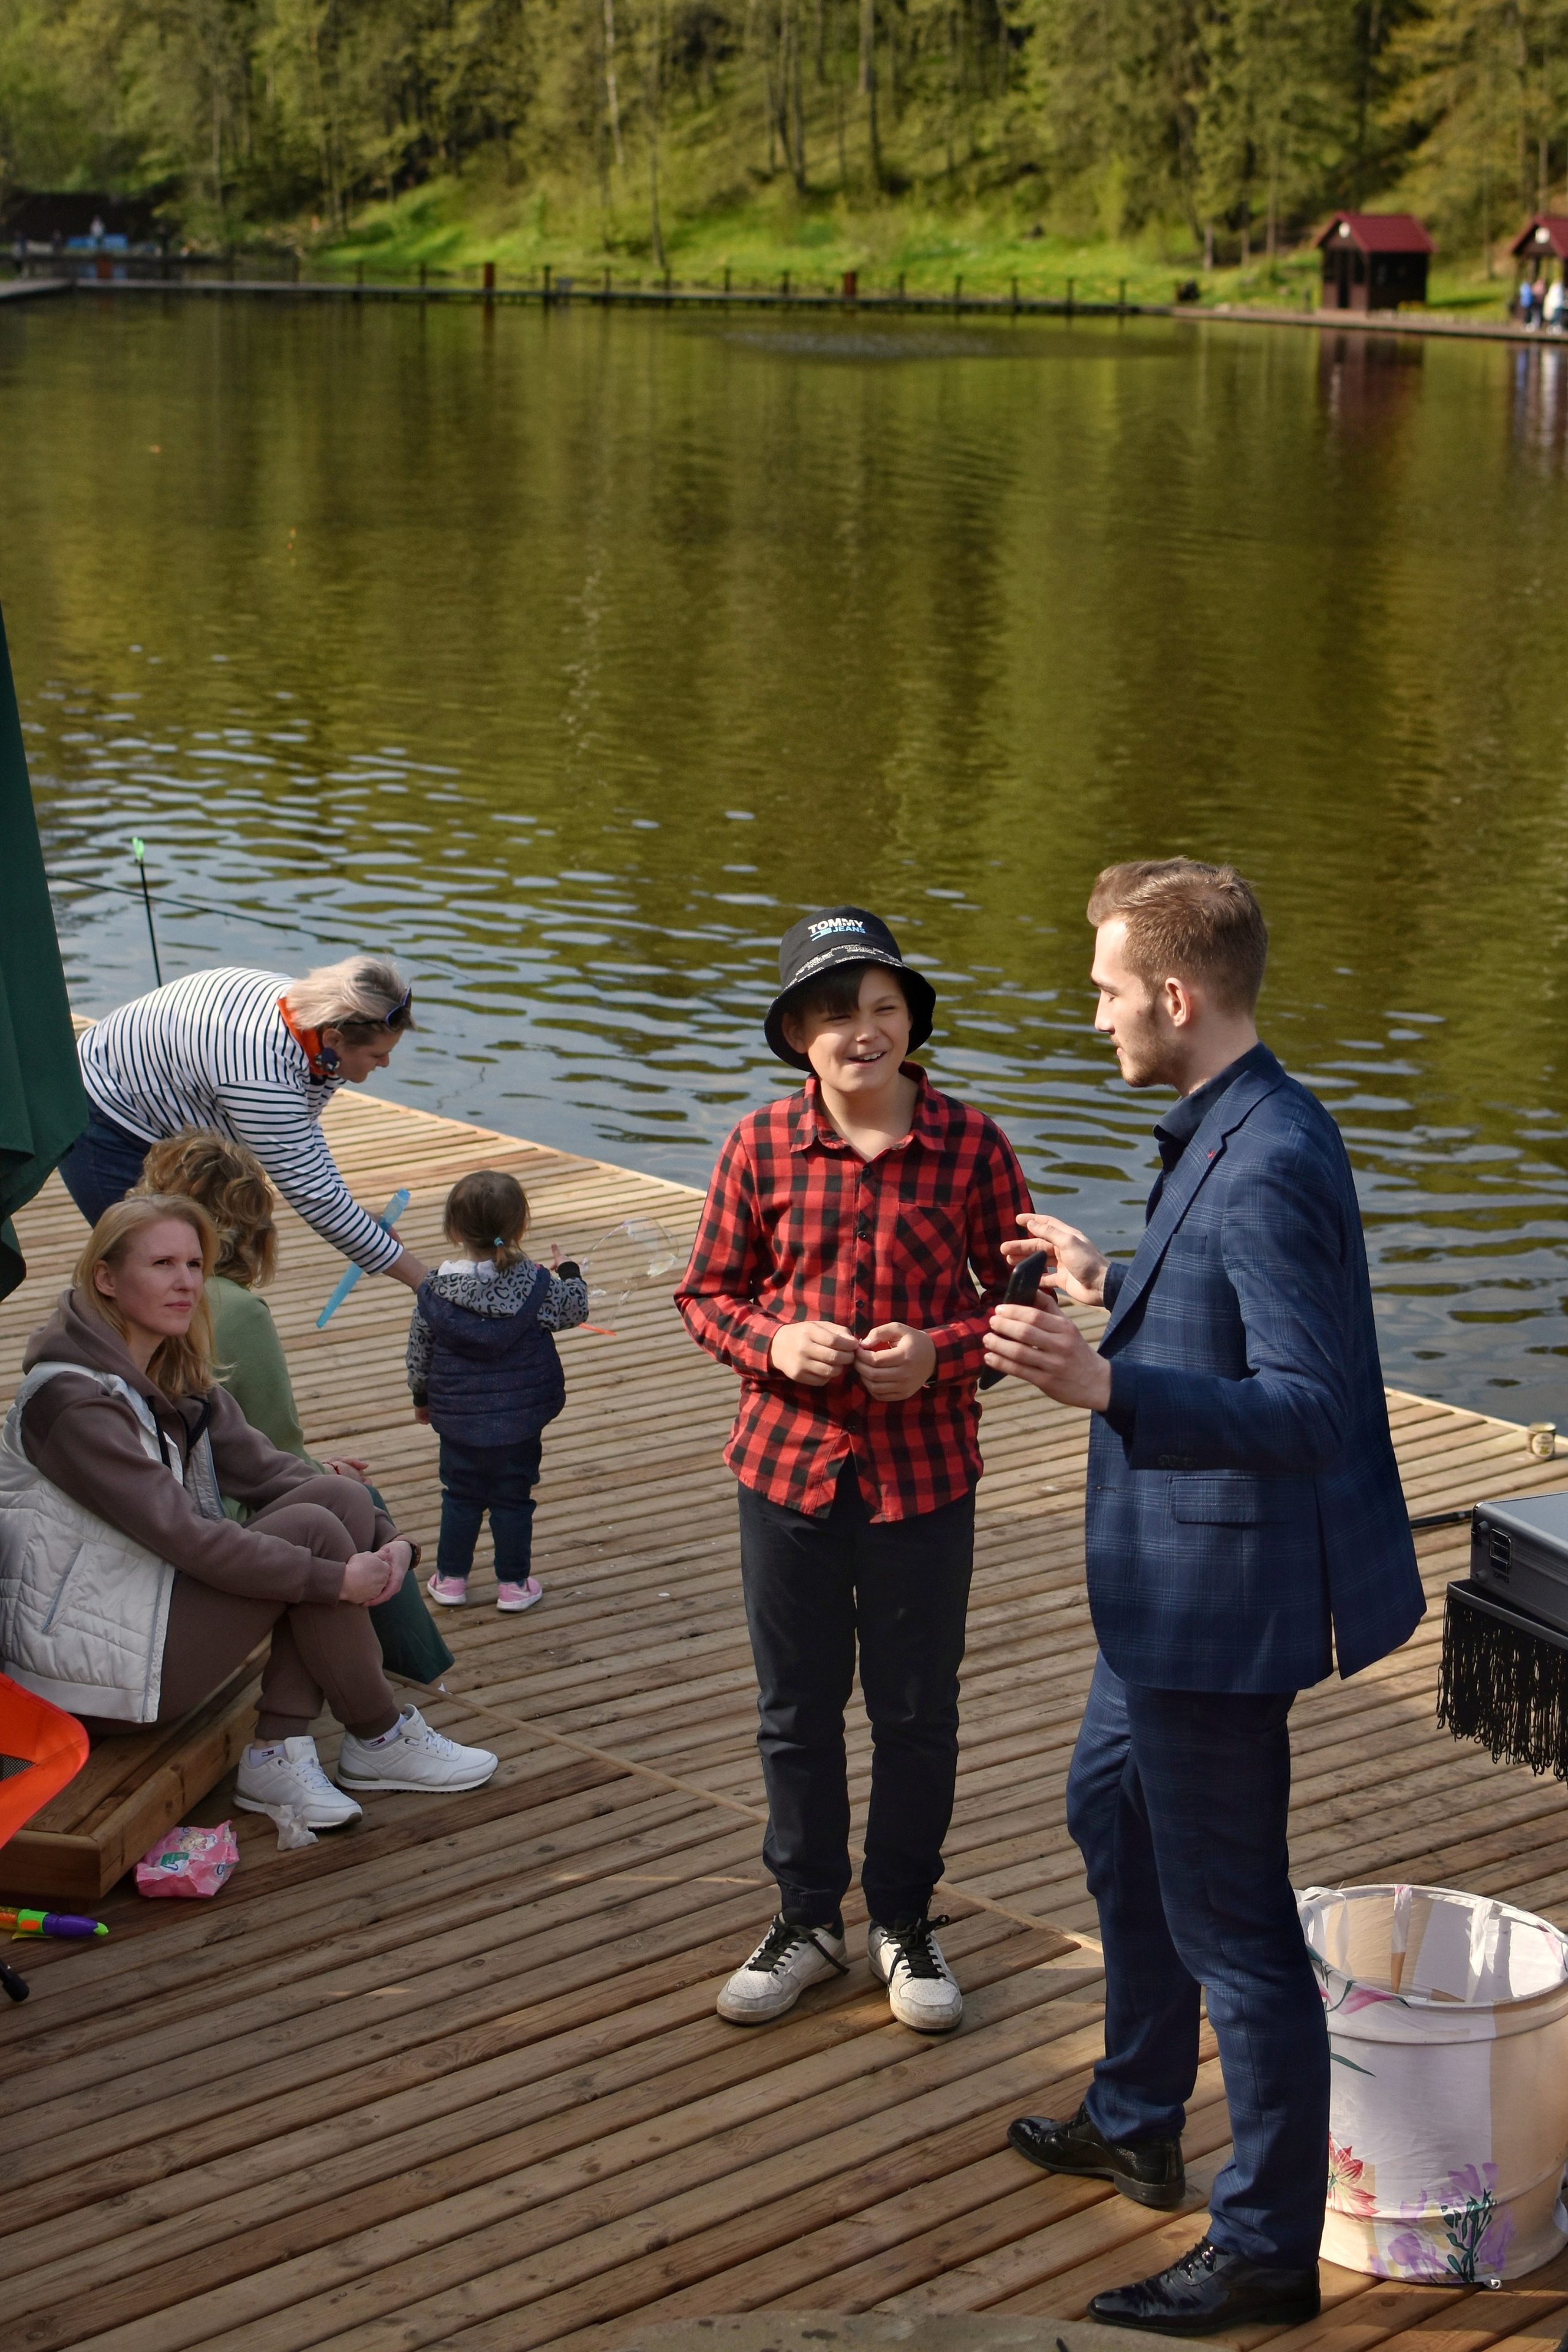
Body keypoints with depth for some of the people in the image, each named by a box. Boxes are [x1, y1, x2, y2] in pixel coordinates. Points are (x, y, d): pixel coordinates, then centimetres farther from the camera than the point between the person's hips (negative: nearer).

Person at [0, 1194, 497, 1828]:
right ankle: (380, 1740, 2)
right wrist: (335, 1578, -24)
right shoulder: (70, 1400, -20)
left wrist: (388, 1542, -13)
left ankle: (278, 1752, -9)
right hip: (90, 1657, -9)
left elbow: (269, 1470, 3)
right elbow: (182, 1534, -26)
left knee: (344, 1499, -7)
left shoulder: (179, 1378, 9)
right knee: (314, 1531, -18)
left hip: (150, 1601, 9)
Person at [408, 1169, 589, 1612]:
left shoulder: (434, 1290, -9)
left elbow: (419, 1352, 2)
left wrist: (422, 1396, 20)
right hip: (520, 1420, -1)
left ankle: (450, 1579, 23)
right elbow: (573, 1309, 4)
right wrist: (571, 1276, 25)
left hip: (458, 1419, 1)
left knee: (459, 1497, 16)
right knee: (513, 1499, 11)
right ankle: (513, 1584, 18)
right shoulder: (535, 1286, -14)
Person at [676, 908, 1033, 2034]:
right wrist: (774, 1344, -15)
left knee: (916, 1712, 12)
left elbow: (1022, 1299, 0)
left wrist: (941, 1351, -18)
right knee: (797, 1708, 14)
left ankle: (905, 1921, 31)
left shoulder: (971, 1146, -7)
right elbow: (708, 1291, 5)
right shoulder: (762, 1146, -4)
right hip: (788, 1464, 1)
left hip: (925, 1472, -1)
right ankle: (808, 1917, 33)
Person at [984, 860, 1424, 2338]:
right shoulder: (1232, 1134, 6)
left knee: (1229, 1923, 1)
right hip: (1171, 1587, 11)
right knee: (1110, 1810, 28)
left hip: (1224, 1601, -11)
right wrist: (1111, 1287, 28)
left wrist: (1104, 1385, -44)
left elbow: (1308, 1410, -33)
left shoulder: (1265, 1168, -27)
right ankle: (1137, 2126, 46)